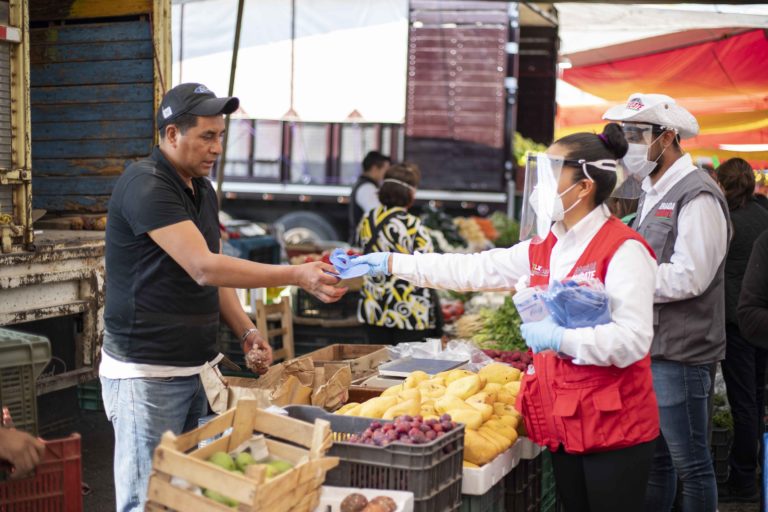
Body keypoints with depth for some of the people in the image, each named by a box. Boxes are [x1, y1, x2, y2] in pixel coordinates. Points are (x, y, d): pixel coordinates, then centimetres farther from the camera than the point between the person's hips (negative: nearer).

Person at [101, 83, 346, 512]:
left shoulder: (204, 191, 11)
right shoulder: (145, 185, -16)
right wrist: (297, 276, -28)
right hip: (148, 374, -8)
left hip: (200, 366, 8)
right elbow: (202, 267, -25)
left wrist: (246, 330, 2)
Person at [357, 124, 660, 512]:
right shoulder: (543, 250, 9)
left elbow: (632, 340, -22)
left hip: (614, 428, -8)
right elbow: (473, 269, 11)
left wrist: (559, 338, -25)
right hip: (564, 424, 8)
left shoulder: (623, 250, -16)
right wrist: (390, 264, 9)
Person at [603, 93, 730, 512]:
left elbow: (688, 277, -21)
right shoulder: (653, 191, 16)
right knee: (654, 458, 17)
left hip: (680, 353, -9)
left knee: (691, 464, 1)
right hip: (649, 348, 9)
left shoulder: (696, 196, -14)